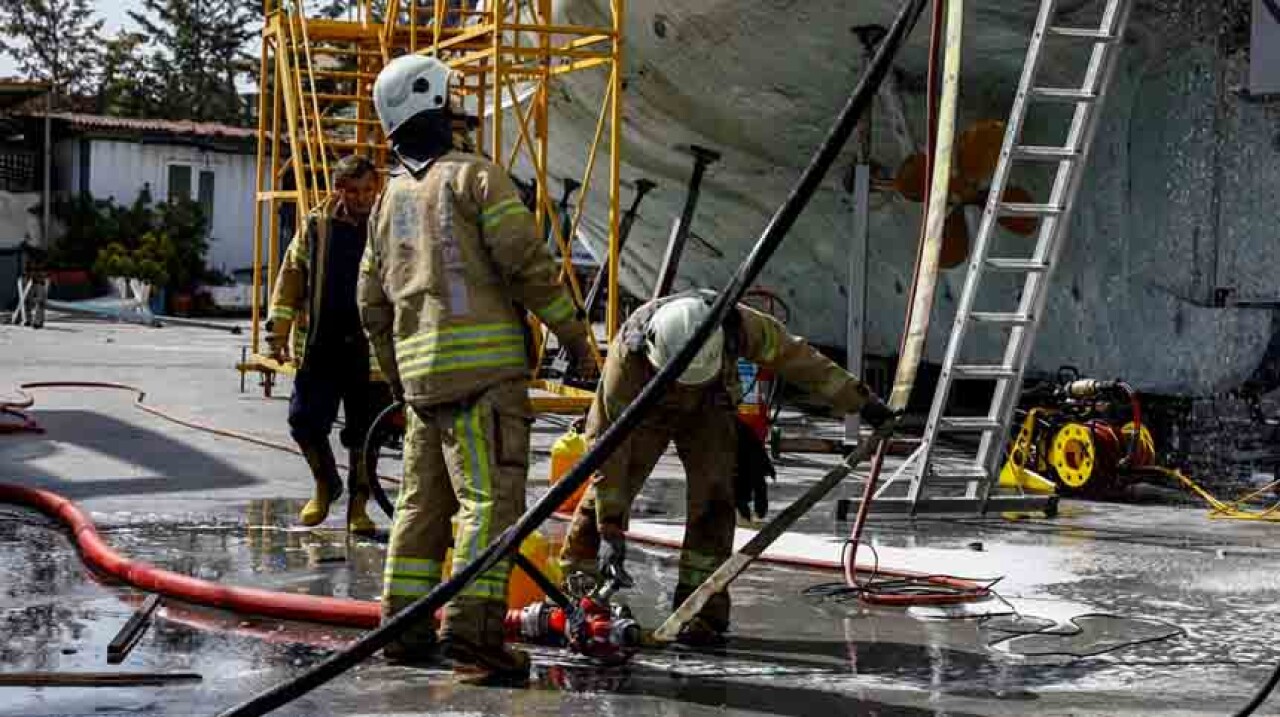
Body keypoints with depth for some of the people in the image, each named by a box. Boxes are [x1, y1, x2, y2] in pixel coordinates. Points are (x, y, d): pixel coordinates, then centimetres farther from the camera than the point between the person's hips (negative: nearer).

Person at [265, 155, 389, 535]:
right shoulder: (315, 226, 5)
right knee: (305, 420, -1)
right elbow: (291, 276, 9)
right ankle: (325, 483, 26)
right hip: (319, 346, 1)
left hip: (369, 350, -1)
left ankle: (358, 504, 20)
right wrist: (279, 329, 2)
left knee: (364, 433, 4)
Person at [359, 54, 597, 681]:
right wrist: (574, 333, -4)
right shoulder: (475, 176, -3)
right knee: (491, 496, -10)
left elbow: (373, 306, 23)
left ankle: (404, 627, 19)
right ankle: (471, 632, -16)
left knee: (424, 500, 15)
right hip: (484, 365, -7)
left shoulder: (388, 203, 19)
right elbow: (528, 262, -12)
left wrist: (400, 380, 32)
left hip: (421, 370, 8)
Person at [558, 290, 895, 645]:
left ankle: (703, 611, -11)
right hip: (644, 411, -1)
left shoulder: (739, 324, -36)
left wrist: (860, 399, -11)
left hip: (710, 408, 1)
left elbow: (795, 357, -18)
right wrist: (610, 530, -39)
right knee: (606, 496, -13)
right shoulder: (626, 355, -41)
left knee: (712, 498, -17)